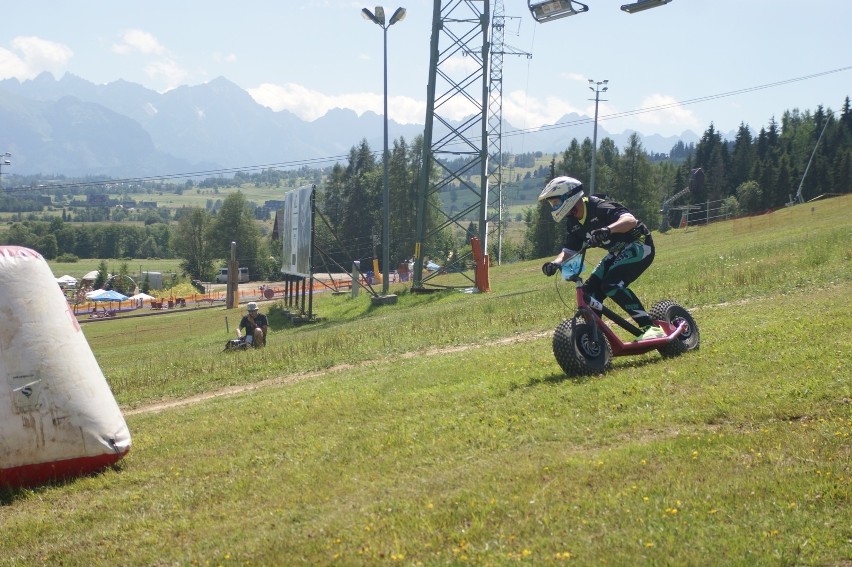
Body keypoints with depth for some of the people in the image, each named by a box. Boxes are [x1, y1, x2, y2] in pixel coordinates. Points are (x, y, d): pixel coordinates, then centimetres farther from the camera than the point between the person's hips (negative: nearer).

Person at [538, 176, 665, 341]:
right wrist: (555, 263, -18)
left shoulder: (598, 208, -24)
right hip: (618, 252, 9)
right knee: (589, 291, -1)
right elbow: (568, 251, 5)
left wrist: (607, 230, -58)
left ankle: (650, 327, -27)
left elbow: (630, 220, -39)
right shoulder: (574, 223, 3)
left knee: (612, 284, -28)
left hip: (639, 245, -9)